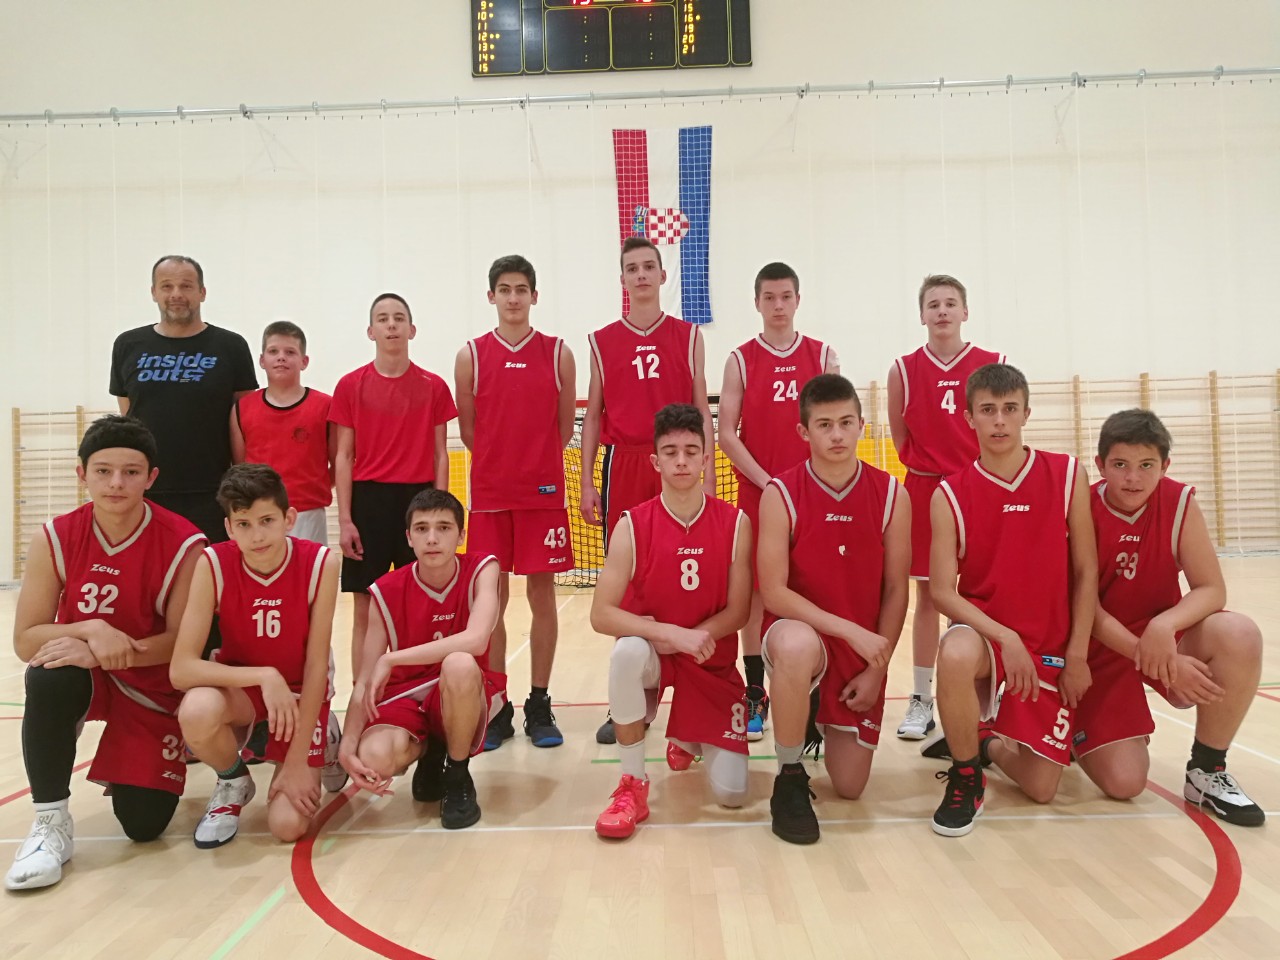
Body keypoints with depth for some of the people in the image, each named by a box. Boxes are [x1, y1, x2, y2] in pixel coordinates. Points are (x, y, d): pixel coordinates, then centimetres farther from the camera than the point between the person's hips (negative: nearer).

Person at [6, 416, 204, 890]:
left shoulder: (182, 544, -20)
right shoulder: (55, 538, -13)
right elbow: (25, 642, -13)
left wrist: (109, 652, -30)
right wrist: (91, 629, -31)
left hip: (154, 690, -1)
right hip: (84, 676, 1)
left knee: (144, 825, -4)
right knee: (49, 676, -36)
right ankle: (50, 822, -18)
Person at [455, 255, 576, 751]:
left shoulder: (557, 352, 4)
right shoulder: (471, 355, 4)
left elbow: (565, 426, 7)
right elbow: (468, 430, 7)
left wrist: (537, 464, 6)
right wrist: (503, 464, 8)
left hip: (544, 493, 0)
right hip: (489, 495, 1)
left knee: (541, 595, 4)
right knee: (491, 599, 4)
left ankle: (539, 706, 15)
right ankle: (496, 708, 15)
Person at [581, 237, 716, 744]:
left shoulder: (688, 336, 8)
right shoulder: (602, 341, 9)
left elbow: (702, 411, 7)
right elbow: (593, 415, 10)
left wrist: (708, 478, -1)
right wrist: (586, 482, 3)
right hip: (622, 468, 1)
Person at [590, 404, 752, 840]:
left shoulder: (735, 523, -10)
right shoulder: (632, 525, -14)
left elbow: (738, 612, -8)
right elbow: (601, 614, -20)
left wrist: (696, 635, -24)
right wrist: (670, 633, -31)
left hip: (713, 664, 2)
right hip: (653, 652, -1)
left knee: (731, 794, -7)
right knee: (627, 651, -39)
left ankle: (686, 740, 31)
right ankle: (633, 786, -19)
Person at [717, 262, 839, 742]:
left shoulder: (823, 355, 5)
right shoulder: (741, 360, 2)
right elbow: (727, 434, -3)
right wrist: (766, 482, -12)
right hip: (757, 492, -1)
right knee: (755, 593, 2)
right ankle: (755, 698, 13)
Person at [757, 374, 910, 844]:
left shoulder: (891, 495, -7)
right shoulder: (780, 493, -14)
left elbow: (896, 590, -1)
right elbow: (773, 592, -17)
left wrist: (877, 668, -5)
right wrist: (849, 630, -24)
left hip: (865, 650, 3)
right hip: (800, 635, -3)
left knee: (849, 787, 3)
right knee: (797, 647, -41)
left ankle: (829, 722, 40)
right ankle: (789, 779, -16)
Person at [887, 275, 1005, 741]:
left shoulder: (993, 365, 1)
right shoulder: (903, 370, 1)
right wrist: (924, 466, 3)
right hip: (924, 492, 0)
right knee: (927, 594, 5)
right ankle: (921, 699, 14)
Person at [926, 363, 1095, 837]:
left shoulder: (1067, 475, -5)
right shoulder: (950, 495, -8)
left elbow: (1086, 573, -1)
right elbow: (942, 591, -12)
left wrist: (1076, 656, -4)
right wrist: (1005, 637, -23)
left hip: (1051, 646, 2)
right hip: (983, 632, -2)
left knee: (1041, 788, -1)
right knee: (956, 655, -39)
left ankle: (985, 744, 36)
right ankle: (966, 778, -12)